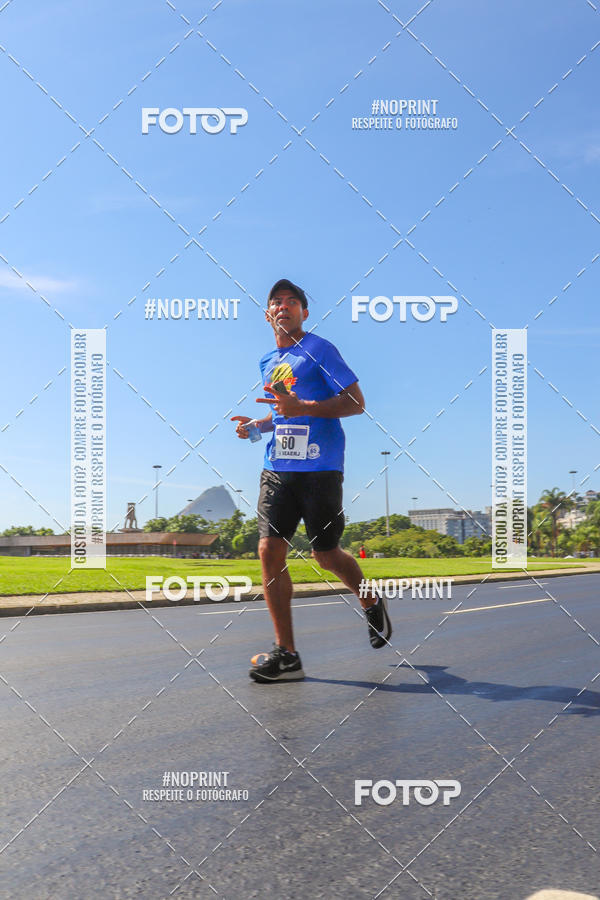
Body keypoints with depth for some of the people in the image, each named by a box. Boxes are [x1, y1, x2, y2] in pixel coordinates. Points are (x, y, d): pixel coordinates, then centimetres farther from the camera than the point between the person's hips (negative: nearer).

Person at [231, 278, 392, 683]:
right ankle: (286, 654, 0)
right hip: (277, 467, 6)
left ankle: (372, 603, 35)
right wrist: (257, 425, 10)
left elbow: (356, 403, -9)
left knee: (326, 555, 3)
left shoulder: (319, 350, -3)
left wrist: (300, 407, -20)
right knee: (270, 550, -7)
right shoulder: (269, 361, 18)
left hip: (319, 467, -6)